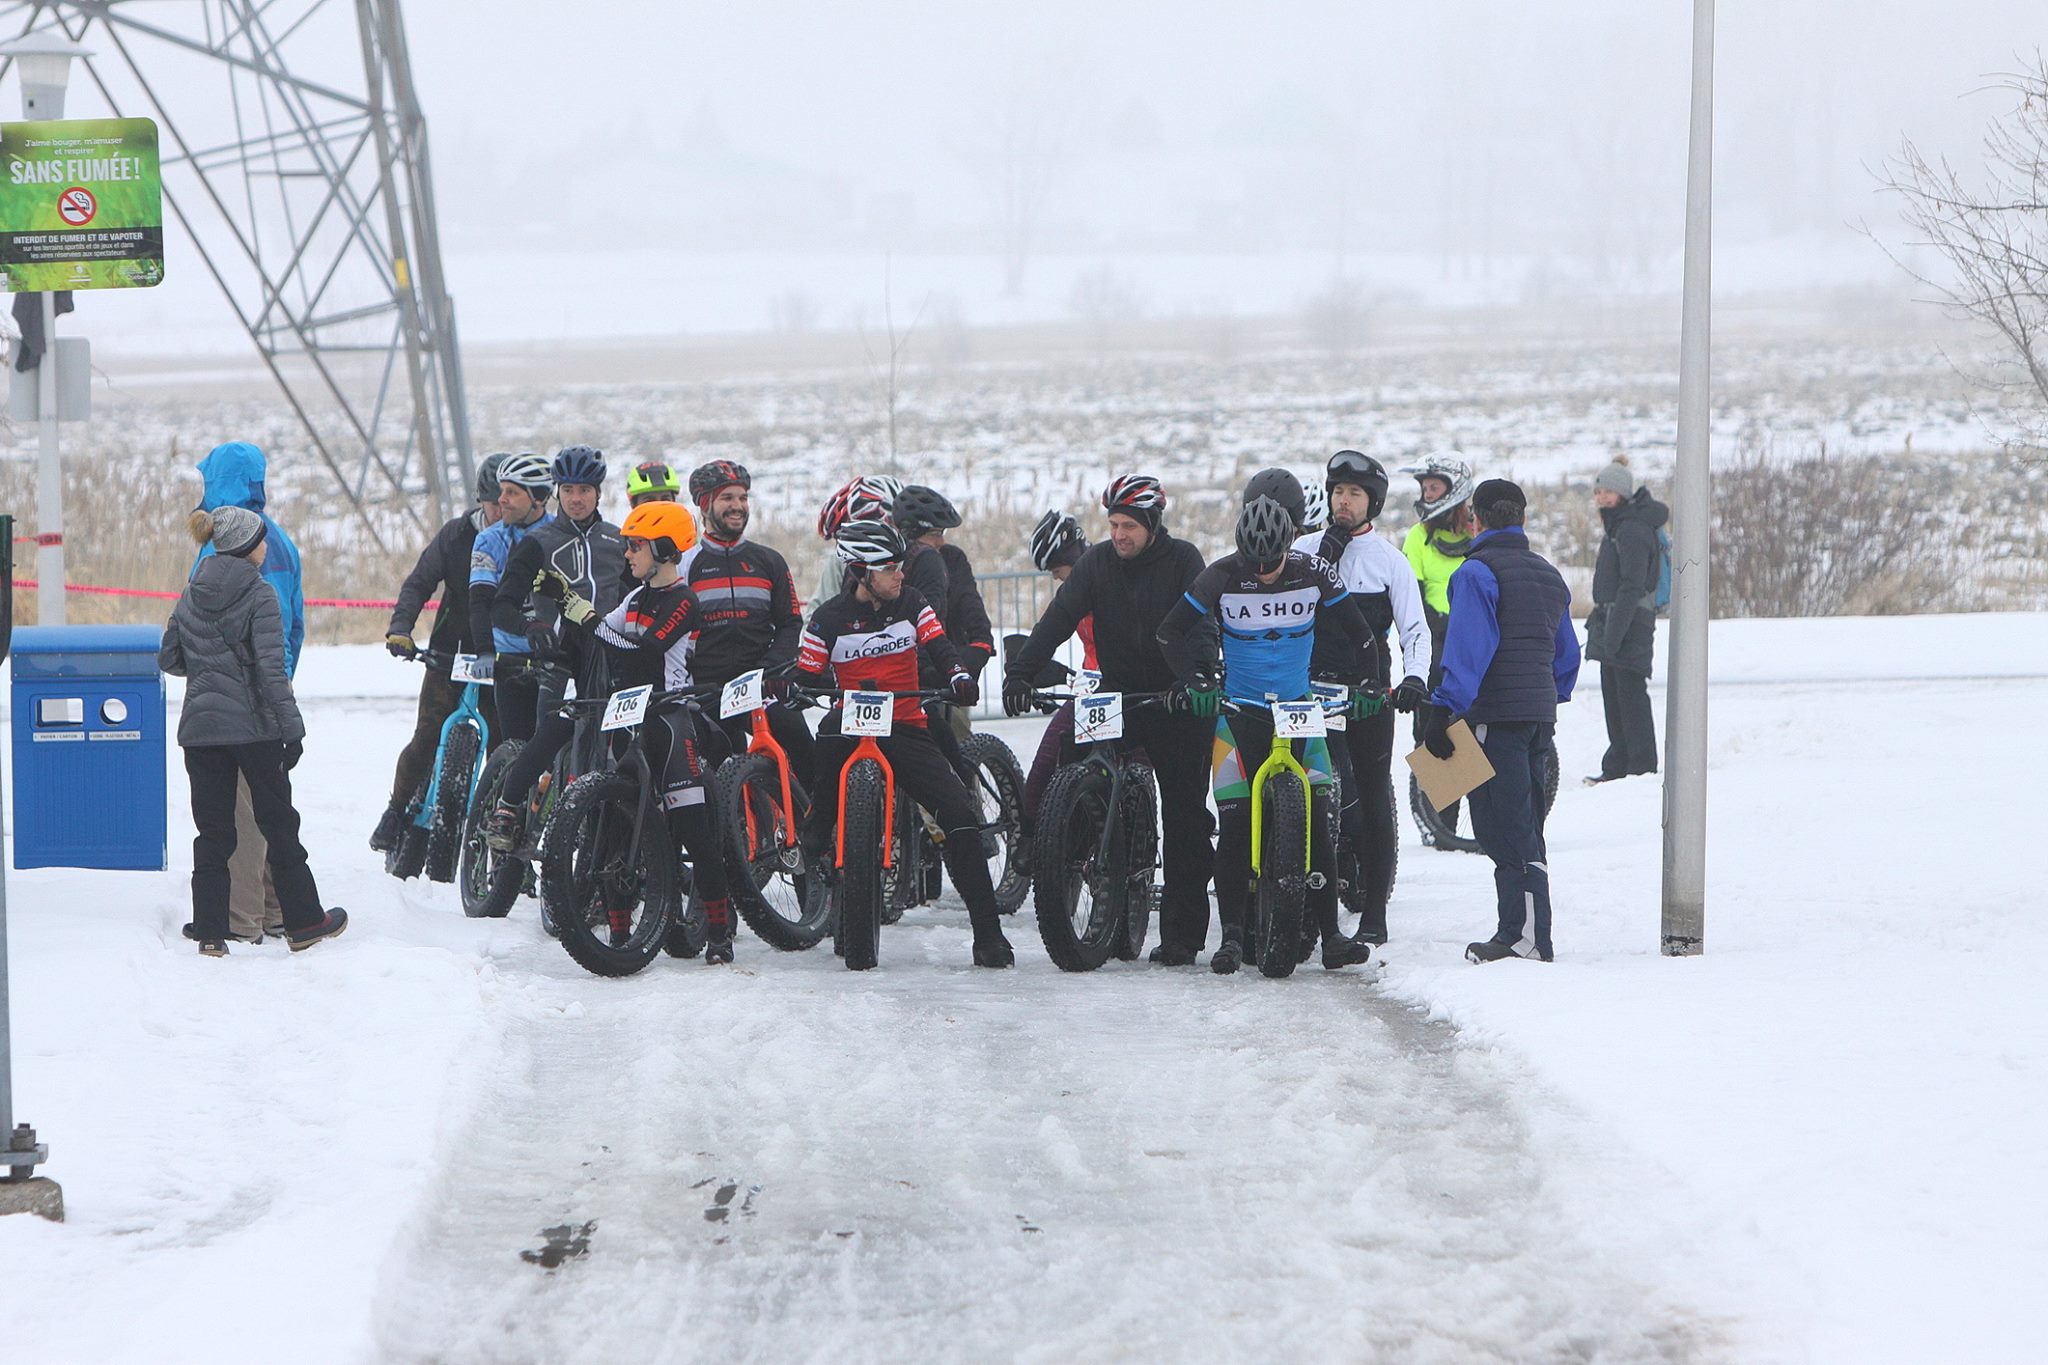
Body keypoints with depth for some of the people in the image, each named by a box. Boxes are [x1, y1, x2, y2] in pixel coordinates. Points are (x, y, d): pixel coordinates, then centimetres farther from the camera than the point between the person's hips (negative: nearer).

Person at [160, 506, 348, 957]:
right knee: (278, 823, 8)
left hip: (199, 726, 4)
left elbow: (168, 658, 12)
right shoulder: (258, 596, -11)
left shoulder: (192, 594, 6)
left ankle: (210, 931, 4)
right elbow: (271, 669, -16)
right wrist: (292, 727, -12)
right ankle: (303, 922, 14)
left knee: (212, 831, 7)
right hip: (252, 726, -4)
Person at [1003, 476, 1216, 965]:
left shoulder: (1182, 561, -4)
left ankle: (1181, 932, 1)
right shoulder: (1097, 562, 3)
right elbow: (1060, 617, -7)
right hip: (1117, 700, 3)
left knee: (1185, 815, -2)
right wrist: (1021, 670, -20)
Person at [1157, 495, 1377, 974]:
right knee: (1234, 822, -9)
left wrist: (1364, 682, -7)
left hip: (1298, 707, 1)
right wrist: (1194, 681, -15)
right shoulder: (1222, 576, -11)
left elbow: (1359, 633, 3)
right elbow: (1171, 632, -4)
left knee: (1315, 817, -6)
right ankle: (1231, 935, -6)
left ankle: (1331, 935, -4)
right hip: (1238, 709, -1)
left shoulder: (1314, 574, -8)